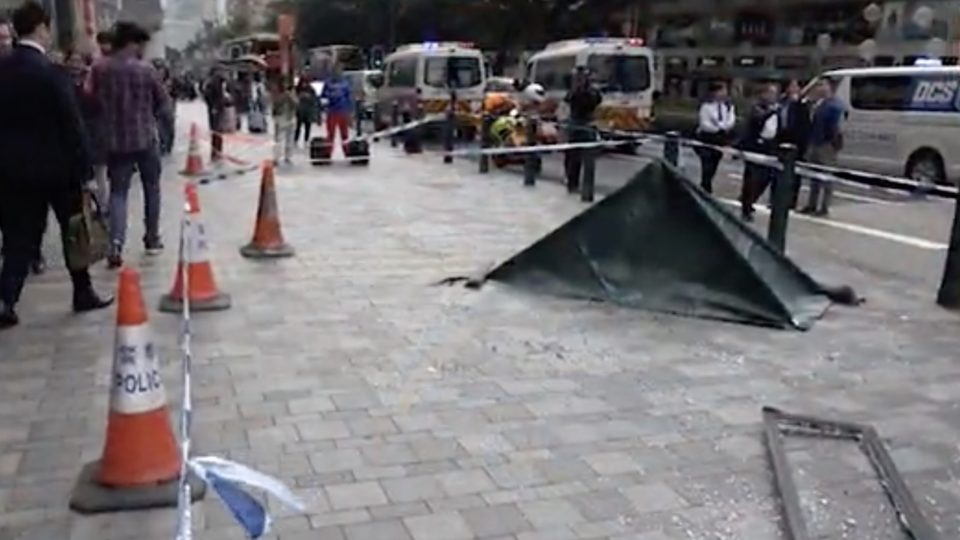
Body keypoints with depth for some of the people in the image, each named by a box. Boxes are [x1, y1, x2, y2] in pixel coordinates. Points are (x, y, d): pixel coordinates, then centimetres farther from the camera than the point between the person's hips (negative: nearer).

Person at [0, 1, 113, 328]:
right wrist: (85, 170, -9)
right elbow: (71, 125, -14)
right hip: (55, 165, -5)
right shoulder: (50, 72, -14)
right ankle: (83, 293, 23)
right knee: (74, 230, 12)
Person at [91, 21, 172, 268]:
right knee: (151, 189, 16)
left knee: (118, 192, 3)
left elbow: (94, 103, 7)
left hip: (115, 141, 2)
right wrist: (165, 118, 20)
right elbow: (163, 102, 0)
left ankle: (116, 243, -13)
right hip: (146, 138, -2)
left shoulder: (100, 70, -2)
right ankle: (152, 239, 24)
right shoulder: (145, 69, -9)